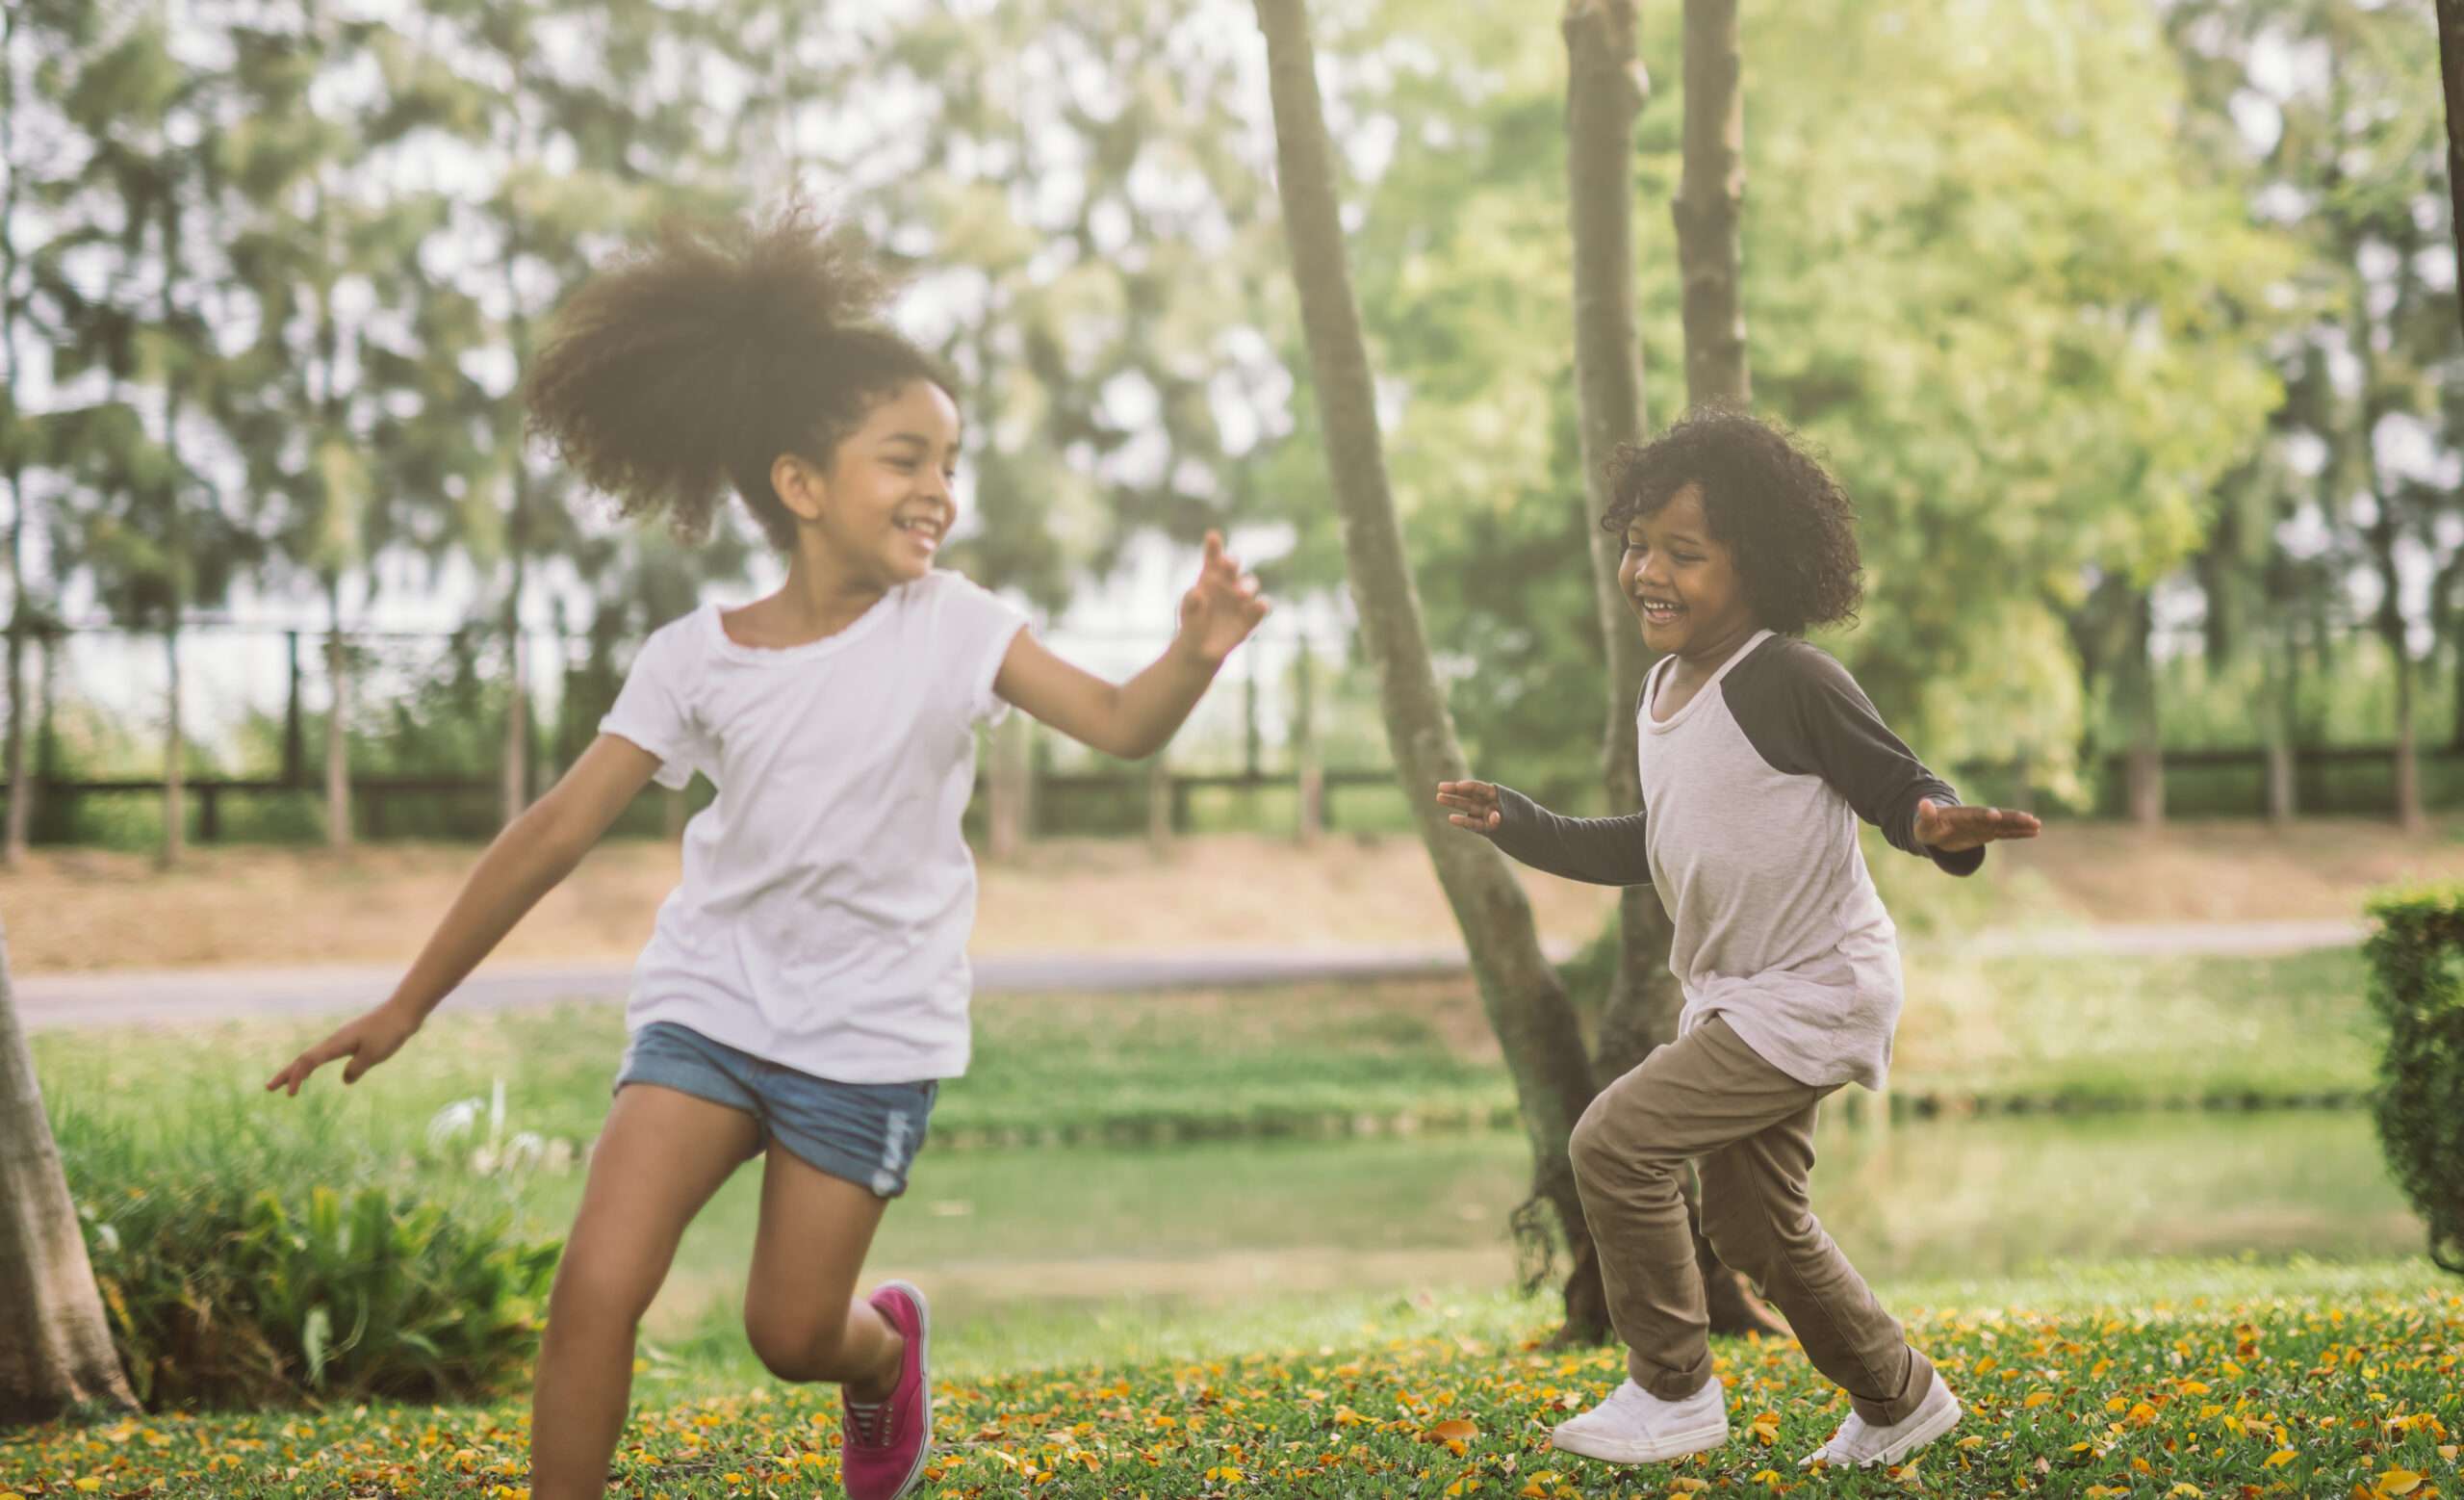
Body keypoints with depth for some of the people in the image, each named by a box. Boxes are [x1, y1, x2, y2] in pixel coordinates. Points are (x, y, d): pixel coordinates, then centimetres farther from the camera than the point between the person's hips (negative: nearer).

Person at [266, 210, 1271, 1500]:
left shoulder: (951, 628, -6)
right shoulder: (696, 662, -6)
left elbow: (1121, 727, -11)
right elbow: (556, 832, -4)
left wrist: (1196, 652, -34)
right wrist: (408, 1005, -1)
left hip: (871, 1033, 0)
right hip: (711, 1003, 1)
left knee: (791, 1332, 5)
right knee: (596, 1284, -16)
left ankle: (886, 1350, 41)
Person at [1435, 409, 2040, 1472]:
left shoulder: (1791, 683, -20)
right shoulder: (1662, 693, 6)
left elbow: (1897, 787, -17)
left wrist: (1942, 827, -39)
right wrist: (1520, 826, 16)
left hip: (1816, 990, -9)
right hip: (1737, 997, 9)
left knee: (1616, 1140, -16)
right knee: (1751, 1223, 18)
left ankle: (1673, 1393, -1)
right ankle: (1898, 1402, 37)